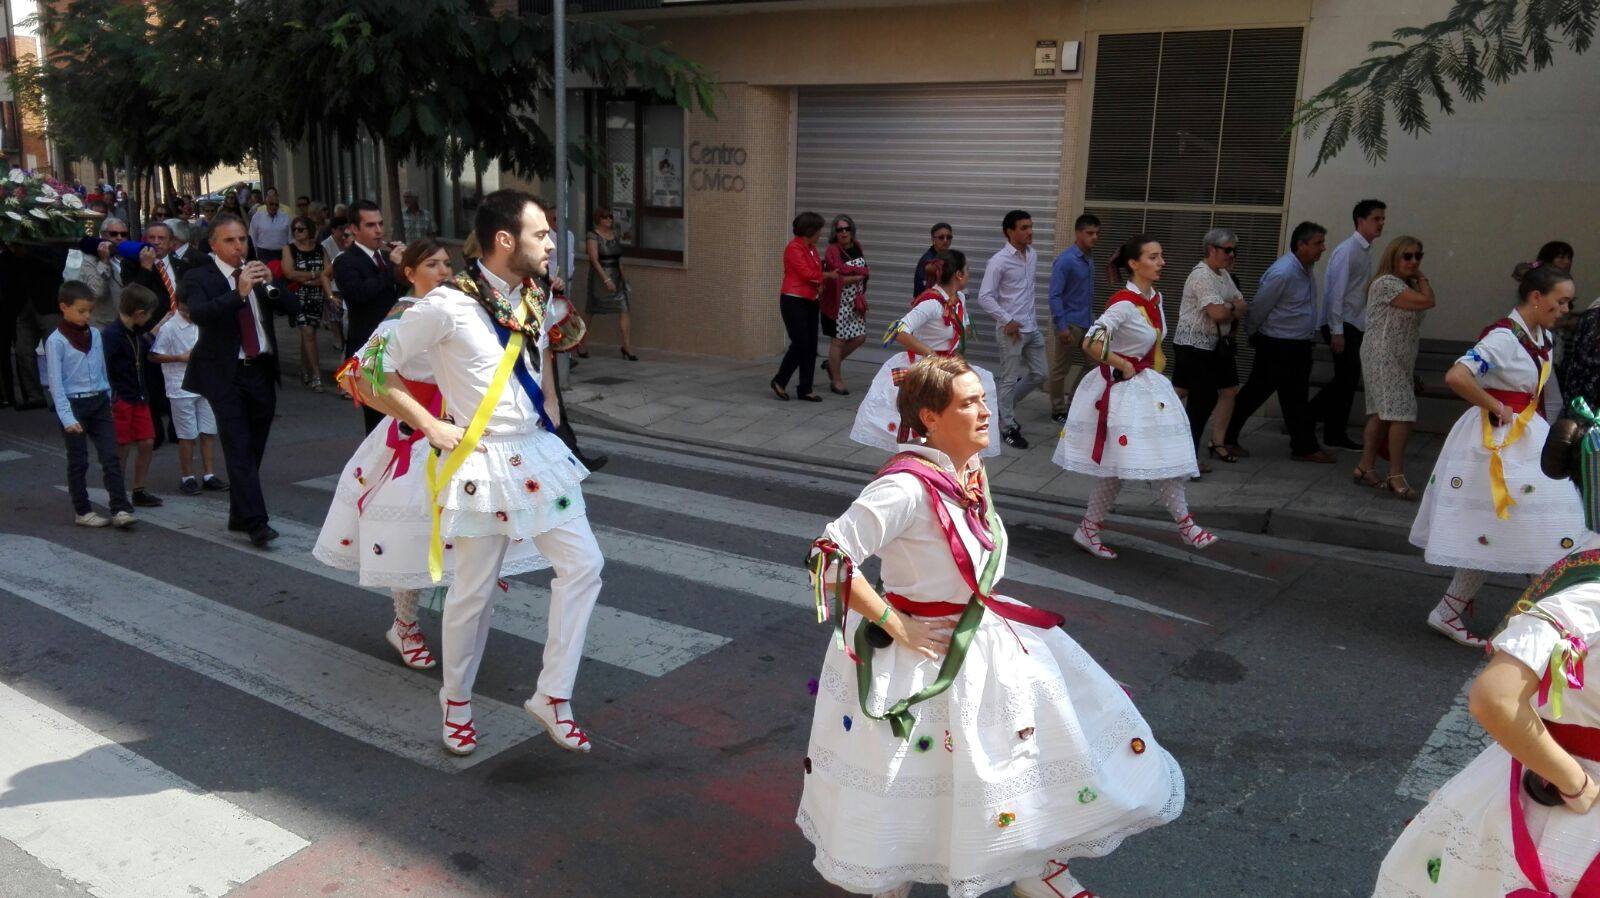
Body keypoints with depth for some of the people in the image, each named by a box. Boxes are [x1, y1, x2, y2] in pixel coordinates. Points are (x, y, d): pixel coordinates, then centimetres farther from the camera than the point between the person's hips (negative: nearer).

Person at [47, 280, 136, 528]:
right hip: (74, 405, -4)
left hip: (99, 402, 4)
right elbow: (56, 383, -12)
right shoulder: (56, 341, -9)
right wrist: (67, 418, -18)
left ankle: (120, 508, -3)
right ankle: (82, 511, 14)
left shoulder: (95, 335, 7)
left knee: (111, 457, -2)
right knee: (78, 462, 5)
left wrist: (109, 401, 15)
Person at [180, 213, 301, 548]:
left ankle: (239, 516, 24)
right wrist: (240, 292, -30)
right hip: (226, 375, -5)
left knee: (253, 450, 11)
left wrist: (270, 284, -13)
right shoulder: (198, 277, -2)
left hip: (263, 372, 5)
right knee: (239, 451, -9)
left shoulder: (257, 271, 12)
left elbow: (291, 307, 4)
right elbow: (199, 313, -21)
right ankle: (256, 523, -12)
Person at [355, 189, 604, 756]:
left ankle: (553, 696, 13)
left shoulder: (532, 298, 5)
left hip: (539, 453, 6)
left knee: (583, 564, 0)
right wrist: (430, 426, -12)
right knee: (474, 592, 6)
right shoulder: (450, 306, -16)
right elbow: (374, 371, -10)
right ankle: (457, 702, 31)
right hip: (482, 464, -6)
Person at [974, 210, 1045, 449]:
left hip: (1032, 328, 8)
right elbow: (984, 297, -16)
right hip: (1011, 330, -8)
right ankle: (1008, 427, 14)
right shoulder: (999, 261, -14)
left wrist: (1032, 317, 12)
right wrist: (1007, 320, -19)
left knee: (1039, 374, 14)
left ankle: (1004, 406, 32)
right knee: (1009, 379, 1)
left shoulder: (1033, 255, 8)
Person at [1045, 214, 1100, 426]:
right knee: (1061, 369, 4)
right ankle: (1058, 411, 17)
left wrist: (1092, 317, 17)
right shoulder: (1066, 260, -17)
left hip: (1087, 321, 8)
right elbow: (1054, 295, -19)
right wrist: (1061, 326, -22)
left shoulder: (1090, 258, 8)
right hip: (1070, 323, -8)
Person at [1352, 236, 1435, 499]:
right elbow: (1427, 301, -18)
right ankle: (1396, 475, -9)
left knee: (1382, 413, 10)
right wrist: (1422, 280, -5)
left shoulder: (1406, 285, 18)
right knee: (1402, 413, -13)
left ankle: (1366, 467, 16)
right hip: (1384, 357, -10)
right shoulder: (1387, 283, -14)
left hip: (1399, 360, 10)